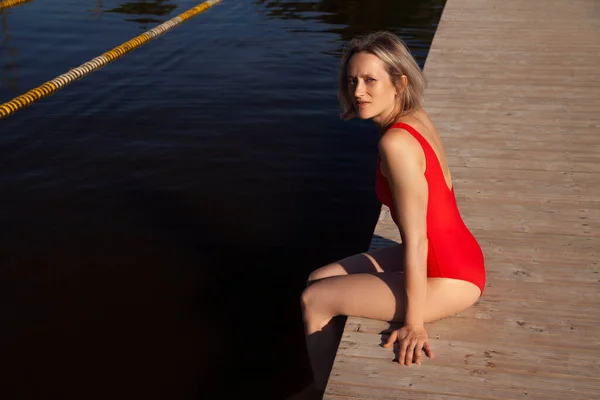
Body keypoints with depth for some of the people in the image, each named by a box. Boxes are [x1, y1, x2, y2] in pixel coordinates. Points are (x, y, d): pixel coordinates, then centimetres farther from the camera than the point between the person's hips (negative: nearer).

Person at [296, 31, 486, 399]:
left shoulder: (396, 143, -27)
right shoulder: (417, 117, 0)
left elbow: (415, 240, -24)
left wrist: (414, 322, -16)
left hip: (448, 280, -9)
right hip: (460, 255, 9)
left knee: (313, 301, -2)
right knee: (319, 279, 13)